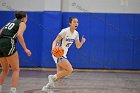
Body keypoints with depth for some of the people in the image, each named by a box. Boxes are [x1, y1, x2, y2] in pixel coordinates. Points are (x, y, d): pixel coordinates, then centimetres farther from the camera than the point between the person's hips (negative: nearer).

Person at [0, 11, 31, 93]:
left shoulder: (11, 22, 29)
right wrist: (25, 49, -10)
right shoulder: (22, 24, 9)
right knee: (16, 70, 2)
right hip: (8, 44, -6)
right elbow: (19, 35, -10)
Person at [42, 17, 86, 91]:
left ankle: (47, 86, 22)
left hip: (63, 55, 8)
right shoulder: (65, 31, -16)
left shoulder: (76, 33, 5)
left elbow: (78, 46, 12)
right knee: (70, 70, -20)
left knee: (60, 75, 9)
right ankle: (53, 77, -8)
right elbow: (55, 41, -17)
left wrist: (82, 42, -10)